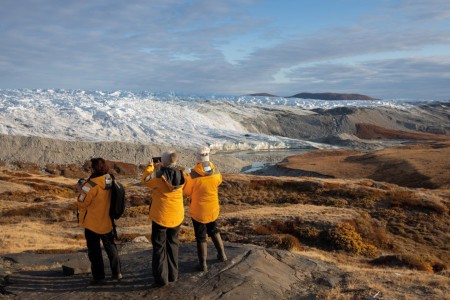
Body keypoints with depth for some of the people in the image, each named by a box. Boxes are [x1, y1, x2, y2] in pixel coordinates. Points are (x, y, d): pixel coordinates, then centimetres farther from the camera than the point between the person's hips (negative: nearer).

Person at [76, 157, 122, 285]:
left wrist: (82, 189, -1)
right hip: (107, 222, 6)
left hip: (92, 223, -6)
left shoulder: (91, 185, -24)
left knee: (94, 250, 8)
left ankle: (99, 277, 15)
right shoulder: (110, 182, -4)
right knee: (110, 246, 20)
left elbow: (81, 203, -16)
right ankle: (117, 272, 26)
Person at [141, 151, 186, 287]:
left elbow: (145, 180, -2)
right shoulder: (181, 175, -7)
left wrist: (150, 166, 10)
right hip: (177, 216, 5)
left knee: (159, 246, 9)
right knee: (172, 243, 19)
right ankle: (173, 275, 28)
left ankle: (161, 278, 12)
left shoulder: (159, 176, -22)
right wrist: (160, 168, 12)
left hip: (161, 216, -5)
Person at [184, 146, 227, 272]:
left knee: (201, 237, 10)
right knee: (213, 230, 27)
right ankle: (222, 254, 33)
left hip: (198, 210, -3)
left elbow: (187, 191, -9)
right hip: (213, 208, 4)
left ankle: (203, 264, 19)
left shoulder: (193, 175, -24)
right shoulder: (216, 171, -13)